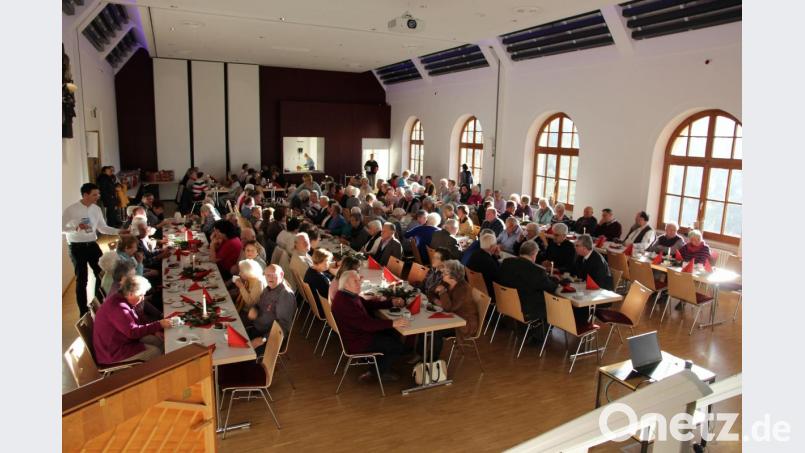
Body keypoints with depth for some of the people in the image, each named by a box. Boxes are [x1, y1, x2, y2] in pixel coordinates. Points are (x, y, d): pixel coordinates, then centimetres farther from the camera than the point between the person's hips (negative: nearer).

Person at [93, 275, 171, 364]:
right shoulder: (118, 308, -30)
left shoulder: (120, 299, 2)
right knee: (155, 352, -15)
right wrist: (159, 325, -27)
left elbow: (137, 320, 12)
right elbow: (133, 332, -29)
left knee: (157, 341, 8)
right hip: (112, 353, -10)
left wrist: (154, 330, 1)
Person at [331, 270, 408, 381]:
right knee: (398, 346, -3)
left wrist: (392, 303, 8)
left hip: (359, 333, 10)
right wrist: (392, 323, -33)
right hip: (356, 342, -10)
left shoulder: (350, 295, 2)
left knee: (391, 334, 15)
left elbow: (369, 304, 15)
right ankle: (382, 371, 21)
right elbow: (367, 324, -34)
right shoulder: (344, 303, -31)